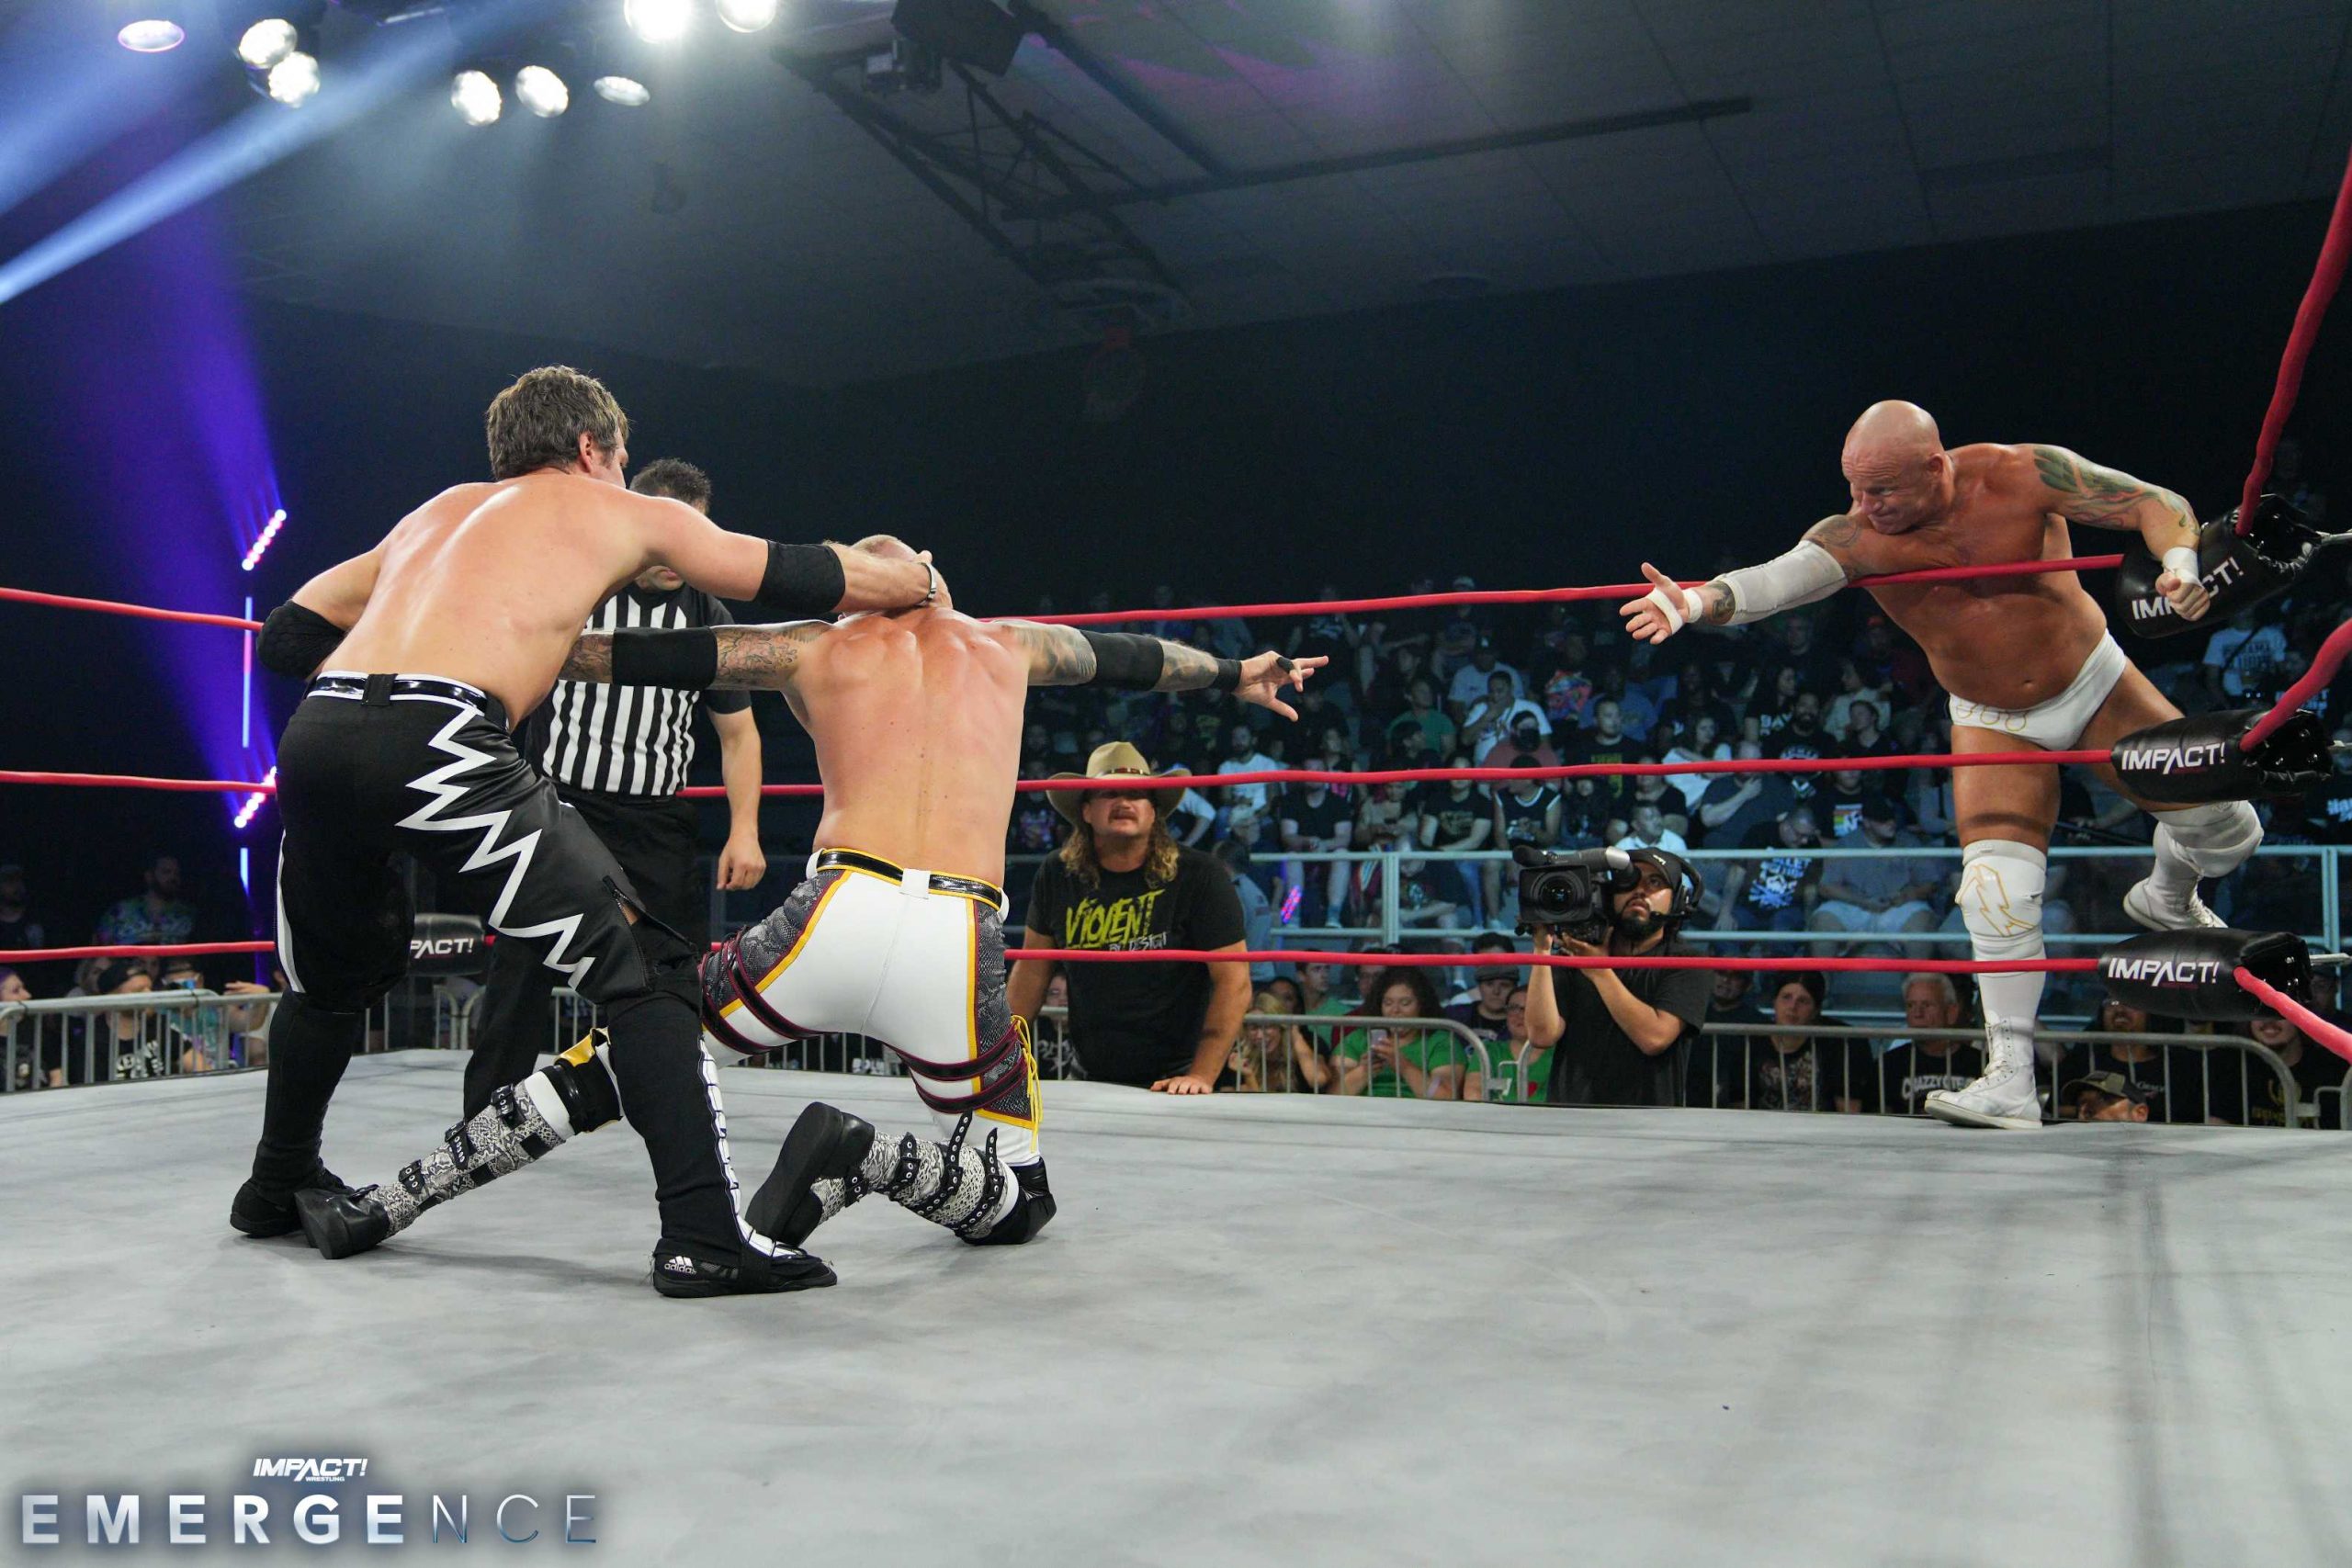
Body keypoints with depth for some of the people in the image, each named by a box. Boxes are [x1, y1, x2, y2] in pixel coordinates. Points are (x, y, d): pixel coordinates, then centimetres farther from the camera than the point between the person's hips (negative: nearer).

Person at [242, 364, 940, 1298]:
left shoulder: (435, 512, 34)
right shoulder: (622, 512, 20)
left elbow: (283, 637, 31)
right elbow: (807, 580, 23)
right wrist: (917, 579, 41)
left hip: (313, 739, 7)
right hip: (432, 746, -7)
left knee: (338, 979, 31)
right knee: (641, 972, 0)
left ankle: (279, 1187, 50)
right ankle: (703, 1236, -8)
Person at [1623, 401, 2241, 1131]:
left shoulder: (2025, 475, -23)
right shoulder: (1855, 537, -23)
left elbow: (2156, 503, -15)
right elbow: (1779, 578, -43)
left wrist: (2180, 561, -38)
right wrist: (1700, 601, -64)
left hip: (2095, 684, 1)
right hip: (1994, 725, -1)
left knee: (2224, 827, 6)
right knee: (1998, 887, -17)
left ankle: (2168, 900, 42)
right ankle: (2010, 1082, -10)